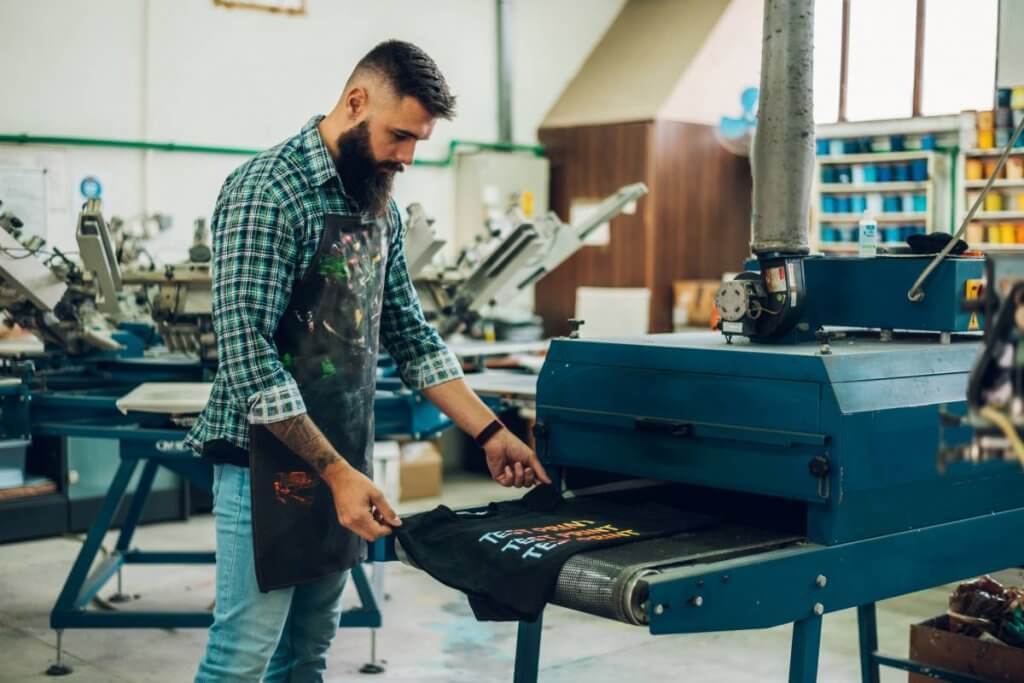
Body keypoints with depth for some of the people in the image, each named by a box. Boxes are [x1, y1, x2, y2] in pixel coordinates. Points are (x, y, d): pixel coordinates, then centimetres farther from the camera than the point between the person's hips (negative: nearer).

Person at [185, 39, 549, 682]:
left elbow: (409, 332, 14)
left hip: (343, 461, 8)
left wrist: (489, 432, 8)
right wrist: (336, 471, -24)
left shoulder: (381, 204, 9)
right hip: (271, 460, -8)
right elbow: (248, 354, -23)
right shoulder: (268, 191, -16)